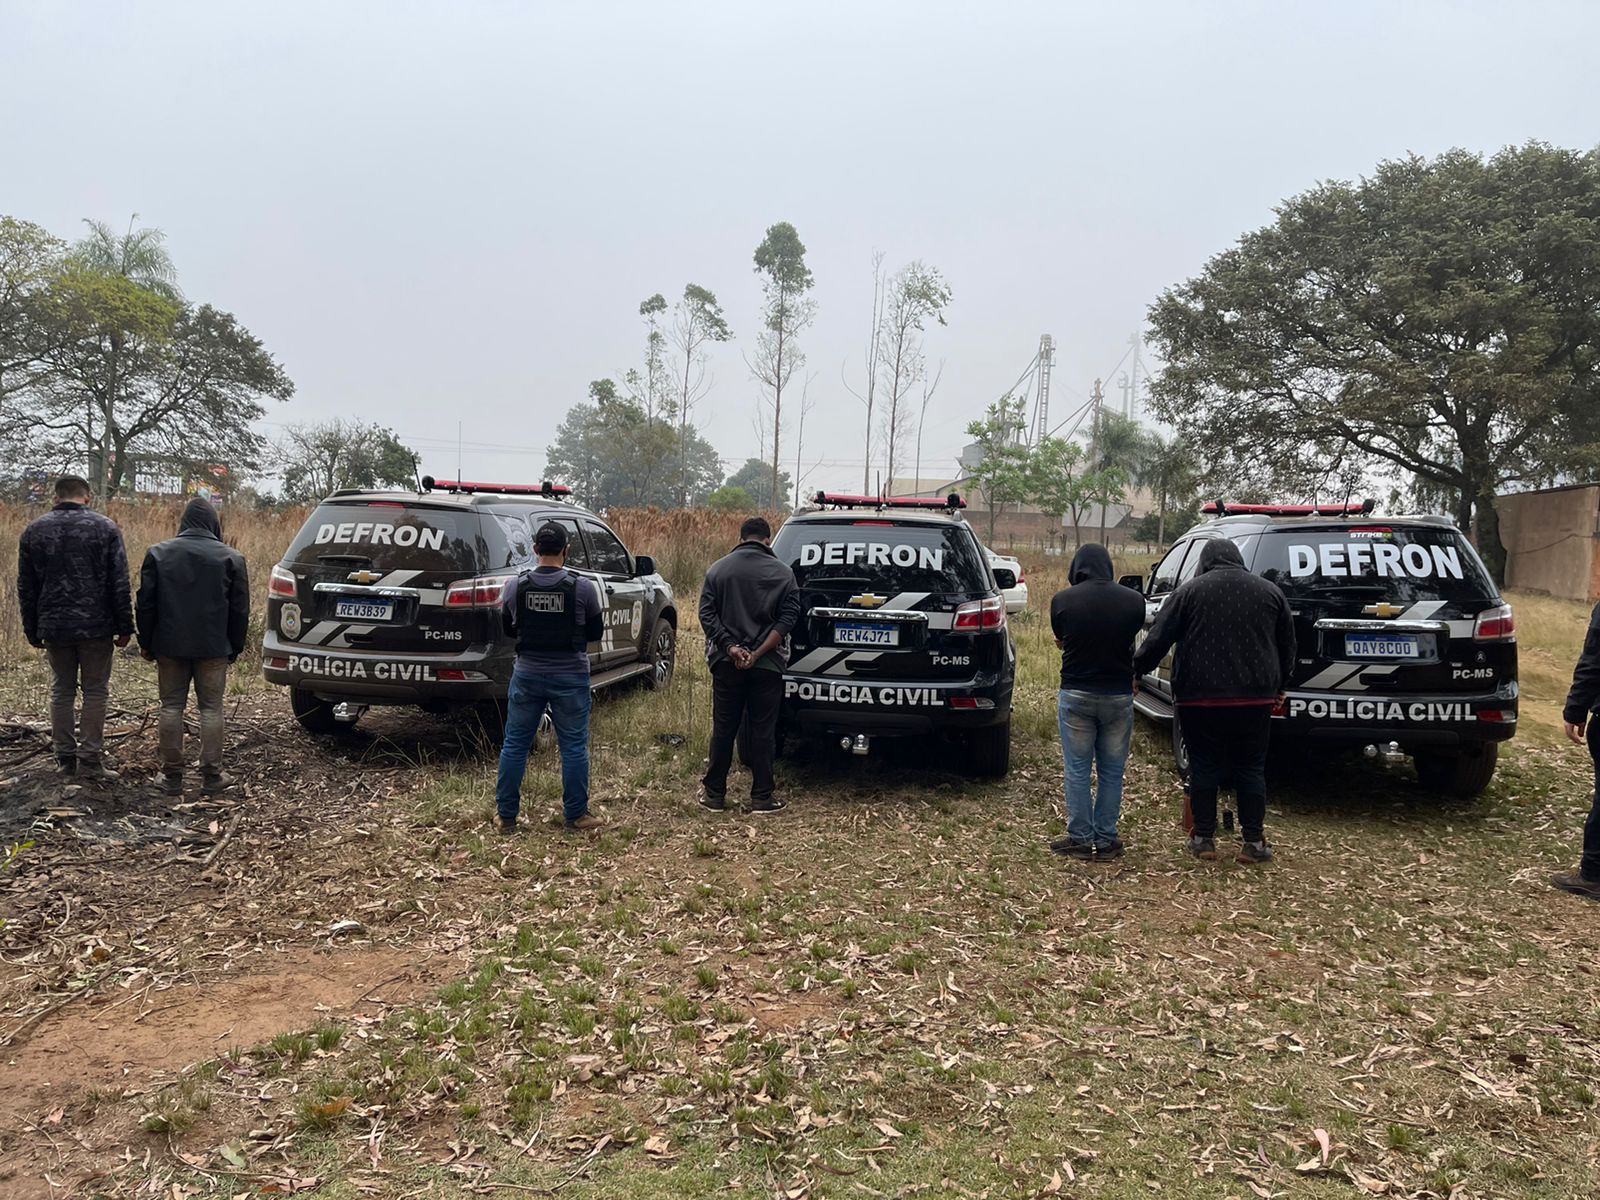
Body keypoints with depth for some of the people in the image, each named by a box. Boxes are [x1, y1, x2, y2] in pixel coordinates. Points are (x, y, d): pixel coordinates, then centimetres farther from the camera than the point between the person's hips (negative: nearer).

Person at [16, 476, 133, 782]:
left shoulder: (34, 531, 5)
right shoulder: (105, 528, -4)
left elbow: (26, 588, 8)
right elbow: (120, 584, -6)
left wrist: (32, 631, 15)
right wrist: (124, 627, -1)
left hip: (54, 627, 3)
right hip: (96, 627, -3)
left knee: (61, 691, 13)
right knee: (95, 691, 3)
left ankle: (65, 758, 17)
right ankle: (90, 761, 2)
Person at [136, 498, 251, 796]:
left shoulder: (158, 553, 2)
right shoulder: (230, 558, -2)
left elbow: (145, 604, 4)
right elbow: (240, 609, 0)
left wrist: (146, 644, 13)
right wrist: (236, 647, 10)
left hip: (170, 646, 1)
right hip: (214, 648, -1)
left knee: (171, 707, 9)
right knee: (211, 708, 4)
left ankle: (172, 775, 12)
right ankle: (211, 777, 4)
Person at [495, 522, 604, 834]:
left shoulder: (515, 586, -5)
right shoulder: (583, 588, -12)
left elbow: (508, 629, 9)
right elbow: (596, 632, 1)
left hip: (527, 675, 2)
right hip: (571, 677, -2)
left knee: (515, 744, 12)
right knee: (574, 746, 8)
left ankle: (505, 815, 18)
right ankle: (576, 815, 14)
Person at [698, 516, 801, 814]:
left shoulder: (718, 569, 3)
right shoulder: (783, 573, -1)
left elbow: (706, 613, -5)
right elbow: (788, 618, -9)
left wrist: (730, 647, -11)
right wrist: (758, 654, -13)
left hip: (726, 663, 1)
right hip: (767, 666, -1)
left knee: (723, 729, 10)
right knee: (762, 731, 6)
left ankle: (714, 794, 17)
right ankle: (761, 797, 10)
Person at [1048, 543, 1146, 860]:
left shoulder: (1063, 600, -8)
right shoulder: (1133, 600, -5)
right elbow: (1133, 640, 9)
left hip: (1076, 694, -1)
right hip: (1119, 695, 1)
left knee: (1077, 771, 8)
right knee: (1111, 772, 11)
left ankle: (1081, 839, 12)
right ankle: (1106, 840, 16)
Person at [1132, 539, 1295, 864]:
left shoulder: (1190, 591, -1)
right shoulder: (1270, 591, 9)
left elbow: (1158, 639, -5)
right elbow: (1287, 647, 16)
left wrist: (1136, 670, 5)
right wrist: (1278, 687, 27)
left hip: (1200, 696, -2)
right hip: (1255, 698, 2)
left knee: (1204, 767, 8)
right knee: (1251, 769, 11)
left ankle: (1203, 838, 12)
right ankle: (1254, 841, 12)